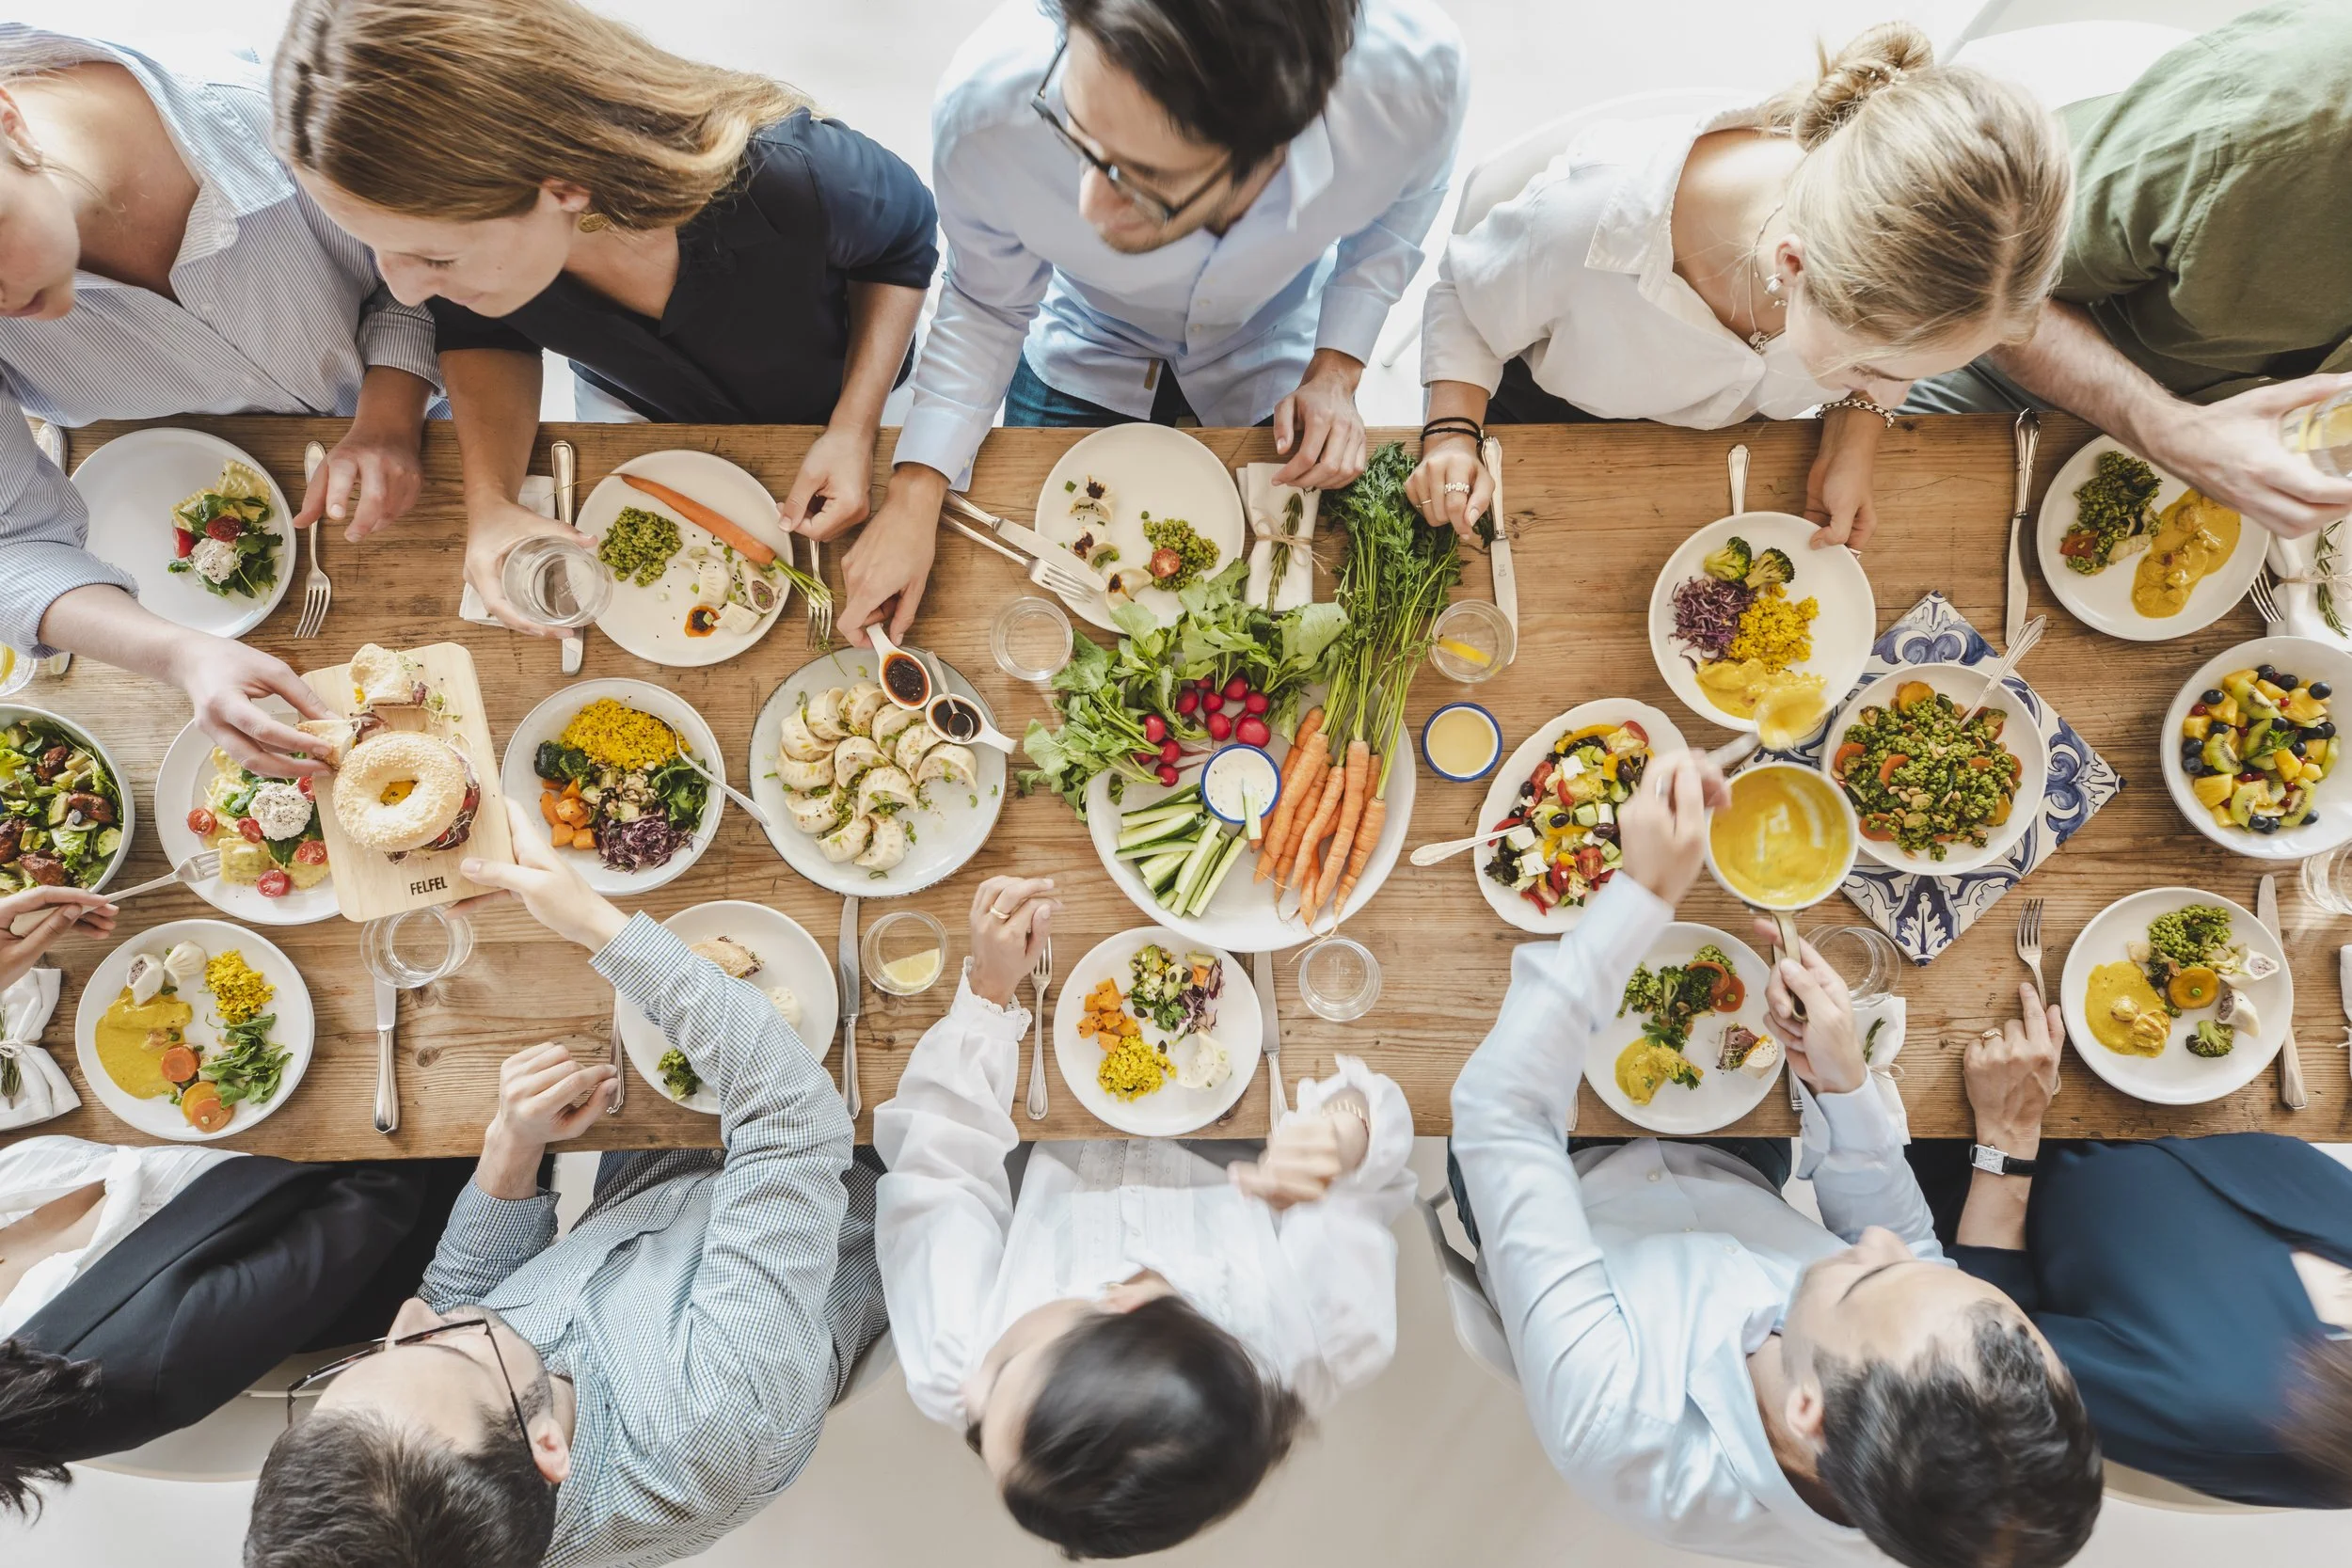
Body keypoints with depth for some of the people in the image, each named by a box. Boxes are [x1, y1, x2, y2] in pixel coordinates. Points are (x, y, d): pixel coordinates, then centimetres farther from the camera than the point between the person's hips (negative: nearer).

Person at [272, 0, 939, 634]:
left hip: (832, 407, -2)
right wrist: (490, 500, -34)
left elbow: (904, 246, -23)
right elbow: (485, 339, -14)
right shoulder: (450, 209, -36)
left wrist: (854, 430, -32)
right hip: (631, 409, 2)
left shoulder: (792, 176, -48)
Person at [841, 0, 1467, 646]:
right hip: (1080, 358, 0)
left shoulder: (1416, 74, -40)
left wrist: (1336, 372, -19)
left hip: (1269, 354, 1)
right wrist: (914, 495, -28)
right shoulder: (983, 111, -41)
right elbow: (988, 304, -19)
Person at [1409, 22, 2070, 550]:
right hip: (1554, 416, -2)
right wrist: (1452, 434, -36)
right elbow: (1463, 294, -22)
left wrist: (1851, 449, -23)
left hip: (1734, 438, 3)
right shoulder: (1593, 214, -47)